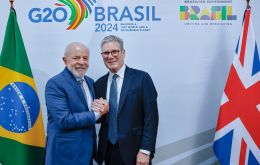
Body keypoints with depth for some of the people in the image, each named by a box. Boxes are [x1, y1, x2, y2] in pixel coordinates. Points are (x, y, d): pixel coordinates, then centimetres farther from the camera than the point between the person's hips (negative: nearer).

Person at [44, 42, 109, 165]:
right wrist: (96, 113, -15)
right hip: (66, 153, -7)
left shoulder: (90, 82, 8)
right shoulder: (55, 84, -16)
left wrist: (101, 107, -10)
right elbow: (64, 120, -23)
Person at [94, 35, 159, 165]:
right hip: (108, 151, 4)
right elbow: (99, 117, 11)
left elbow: (151, 117, -10)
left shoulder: (141, 78, -8)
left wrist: (145, 150, -14)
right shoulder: (99, 84, 6)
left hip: (134, 151, -4)